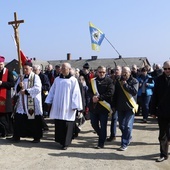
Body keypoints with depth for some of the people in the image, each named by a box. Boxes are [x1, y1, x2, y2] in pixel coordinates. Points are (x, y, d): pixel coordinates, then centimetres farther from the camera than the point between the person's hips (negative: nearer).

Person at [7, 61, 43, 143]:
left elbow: (37, 88, -18)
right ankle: (16, 136, 15)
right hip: (22, 103, 6)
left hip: (33, 103, -6)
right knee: (18, 119, 4)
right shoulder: (21, 77, 13)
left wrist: (26, 91, -19)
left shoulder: (35, 77, -6)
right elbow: (16, 88, 13)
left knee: (35, 120, 1)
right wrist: (19, 86, -10)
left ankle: (37, 137, 13)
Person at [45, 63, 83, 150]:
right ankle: (60, 140, 21)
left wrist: (75, 106, -11)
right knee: (58, 124, 6)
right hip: (57, 106, 4)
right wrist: (49, 102, 8)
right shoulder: (57, 79, 11)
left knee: (66, 125, -2)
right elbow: (52, 91, 14)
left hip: (68, 107, -4)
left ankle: (65, 143, 7)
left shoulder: (73, 80, -1)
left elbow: (76, 93, -6)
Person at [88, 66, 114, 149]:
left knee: (103, 126, 2)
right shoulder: (93, 81, 9)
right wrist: (93, 97, -15)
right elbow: (89, 91, 6)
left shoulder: (109, 81, -4)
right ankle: (102, 136, 38)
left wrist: (99, 97, -18)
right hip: (93, 106, 5)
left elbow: (110, 93, -13)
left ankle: (101, 143, 15)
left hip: (104, 107, -4)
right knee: (94, 124, 12)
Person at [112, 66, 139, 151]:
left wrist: (125, 85, -18)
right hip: (120, 107, 5)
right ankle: (128, 137, 37)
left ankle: (124, 144, 1)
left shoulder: (134, 81, -5)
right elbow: (115, 95, 10)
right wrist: (114, 106, 8)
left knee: (128, 126, -6)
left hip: (130, 107, -5)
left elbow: (134, 92, -21)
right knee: (121, 125, 13)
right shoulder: (118, 82, 7)